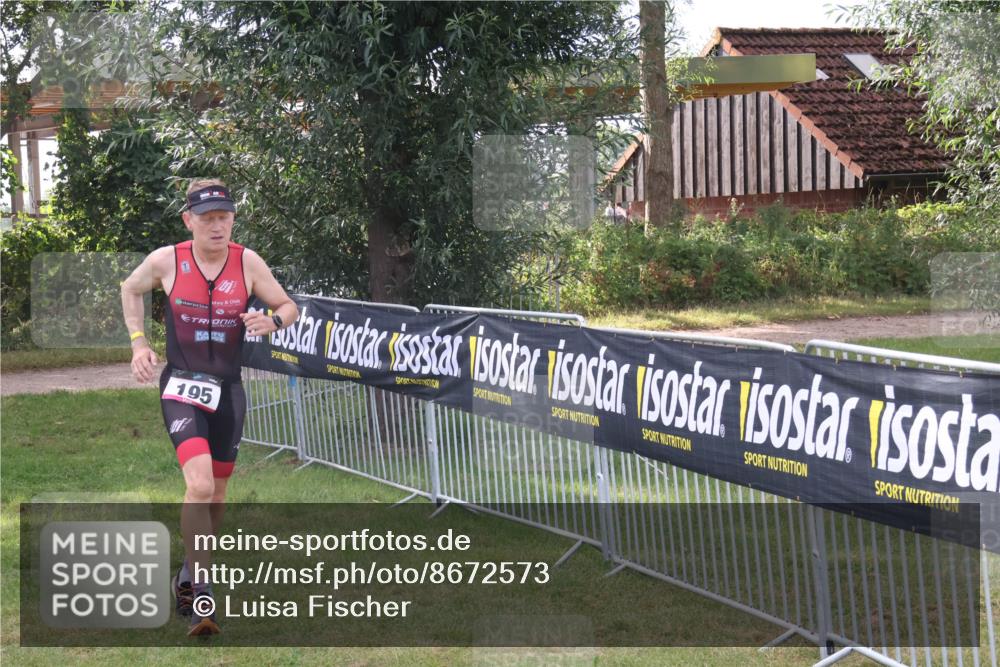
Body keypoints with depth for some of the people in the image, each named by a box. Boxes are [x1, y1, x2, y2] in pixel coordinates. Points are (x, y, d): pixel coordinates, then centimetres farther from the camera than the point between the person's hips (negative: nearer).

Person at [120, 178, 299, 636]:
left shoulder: (247, 263, -4)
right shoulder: (166, 261, -7)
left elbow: (289, 307, 5)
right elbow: (130, 289, 13)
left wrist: (273, 321, -18)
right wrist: (138, 342, 3)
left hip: (228, 390, 3)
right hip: (181, 387, -3)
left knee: (215, 491, 13)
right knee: (199, 484, -22)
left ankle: (188, 576, 37)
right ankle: (200, 597, -14)